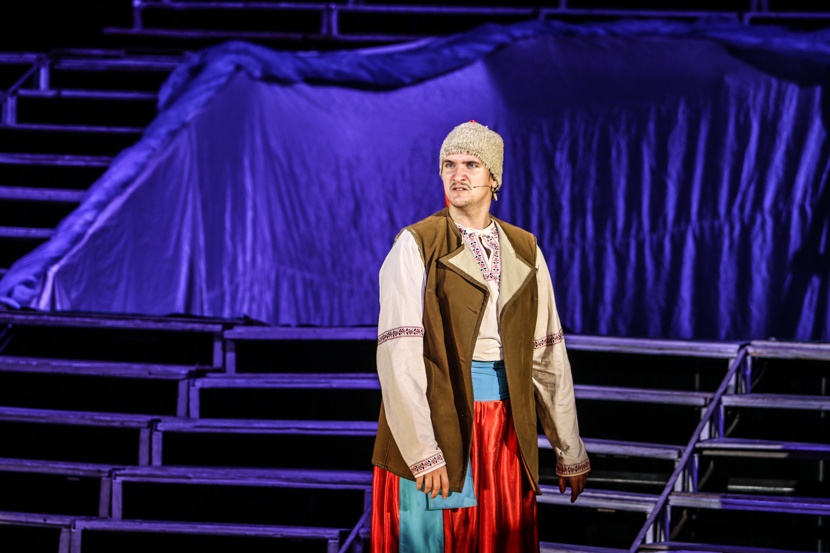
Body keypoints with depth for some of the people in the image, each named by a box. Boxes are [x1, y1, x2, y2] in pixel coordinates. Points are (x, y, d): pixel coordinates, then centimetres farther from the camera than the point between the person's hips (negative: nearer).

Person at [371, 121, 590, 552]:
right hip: (439, 416, -4)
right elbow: (399, 355, -13)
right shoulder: (416, 246, -5)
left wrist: (569, 451, 8)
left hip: (507, 427, 4)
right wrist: (423, 452, -20)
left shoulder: (523, 251, 9)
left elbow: (547, 354, 9)